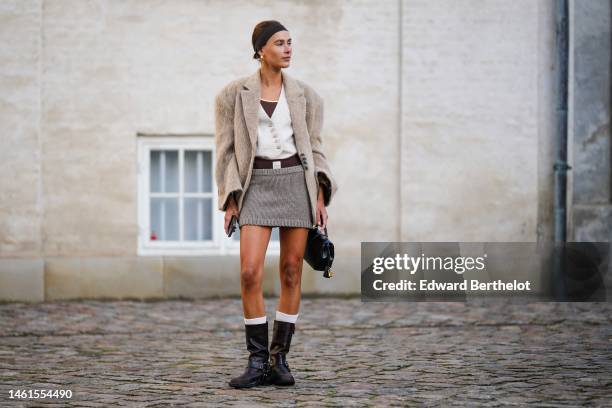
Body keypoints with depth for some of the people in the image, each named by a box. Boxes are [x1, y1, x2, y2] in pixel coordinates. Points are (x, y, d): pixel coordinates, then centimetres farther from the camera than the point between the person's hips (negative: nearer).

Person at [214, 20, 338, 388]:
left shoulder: (305, 95, 8)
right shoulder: (233, 94, 4)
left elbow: (315, 150, 10)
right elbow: (227, 150, 4)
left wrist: (321, 198, 0)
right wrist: (230, 200, -4)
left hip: (296, 181, 2)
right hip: (257, 185, -1)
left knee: (292, 272, 1)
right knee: (250, 273, -13)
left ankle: (279, 359, 10)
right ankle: (257, 362, -3)